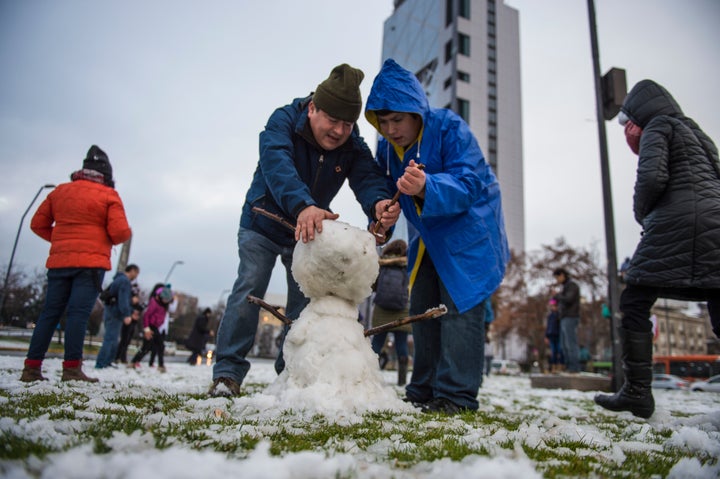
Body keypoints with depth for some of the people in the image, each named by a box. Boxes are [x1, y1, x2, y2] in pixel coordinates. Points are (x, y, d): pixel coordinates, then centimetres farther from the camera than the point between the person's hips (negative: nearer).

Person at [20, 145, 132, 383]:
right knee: (79, 312, -7)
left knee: (50, 312, 9)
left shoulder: (59, 191, 14)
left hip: (59, 261, 5)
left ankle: (32, 367, 9)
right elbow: (120, 232, -10)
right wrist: (123, 235, 11)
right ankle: (72, 368, -8)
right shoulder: (108, 195, -2)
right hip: (91, 262, -5)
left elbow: (38, 224, 14)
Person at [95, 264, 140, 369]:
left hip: (110, 313, 10)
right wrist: (126, 315, -30)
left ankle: (107, 363, 19)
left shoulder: (118, 279, 21)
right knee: (110, 340, -10)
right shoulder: (125, 281, -10)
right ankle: (101, 364, -11)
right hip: (115, 314, -10)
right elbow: (123, 299, -22)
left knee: (114, 341, 15)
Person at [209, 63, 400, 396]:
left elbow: (367, 178, -28)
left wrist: (379, 203, -54)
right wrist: (302, 205, -62)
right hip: (263, 224, -3)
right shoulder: (284, 120, -24)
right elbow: (277, 164, -43)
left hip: (308, 230, 3)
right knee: (249, 290, -12)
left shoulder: (354, 146, -13)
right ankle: (227, 372, -2)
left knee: (305, 300, 1)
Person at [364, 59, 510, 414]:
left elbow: (467, 185, -32)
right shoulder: (386, 147, -2)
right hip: (428, 237, 7)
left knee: (458, 306, -14)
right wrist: (379, 224, -10)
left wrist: (426, 188, -50)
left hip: (468, 230, -7)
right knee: (422, 309, 8)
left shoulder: (450, 129, -22)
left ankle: (456, 395, -7)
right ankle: (423, 391, 17)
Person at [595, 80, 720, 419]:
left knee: (634, 305, -3)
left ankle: (637, 393, -4)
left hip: (677, 224, -8)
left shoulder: (658, 127, 5)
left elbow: (653, 176, -12)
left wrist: (641, 212, 4)